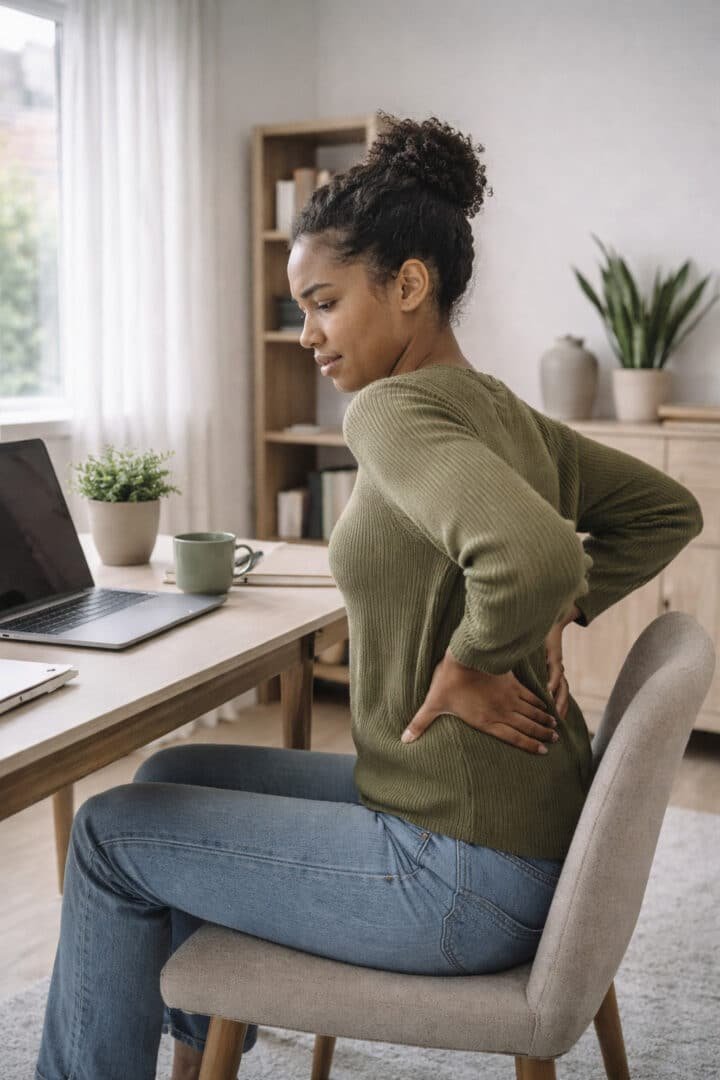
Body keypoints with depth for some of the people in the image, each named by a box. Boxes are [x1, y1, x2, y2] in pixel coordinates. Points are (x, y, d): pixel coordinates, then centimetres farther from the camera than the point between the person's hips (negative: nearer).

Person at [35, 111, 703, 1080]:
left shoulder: (395, 410, -21)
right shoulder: (500, 408, 6)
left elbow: (535, 557, -40)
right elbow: (667, 510, 17)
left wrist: (468, 664, -22)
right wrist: (558, 614, 8)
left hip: (465, 882, -9)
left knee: (111, 832, 4)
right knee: (172, 778, 20)